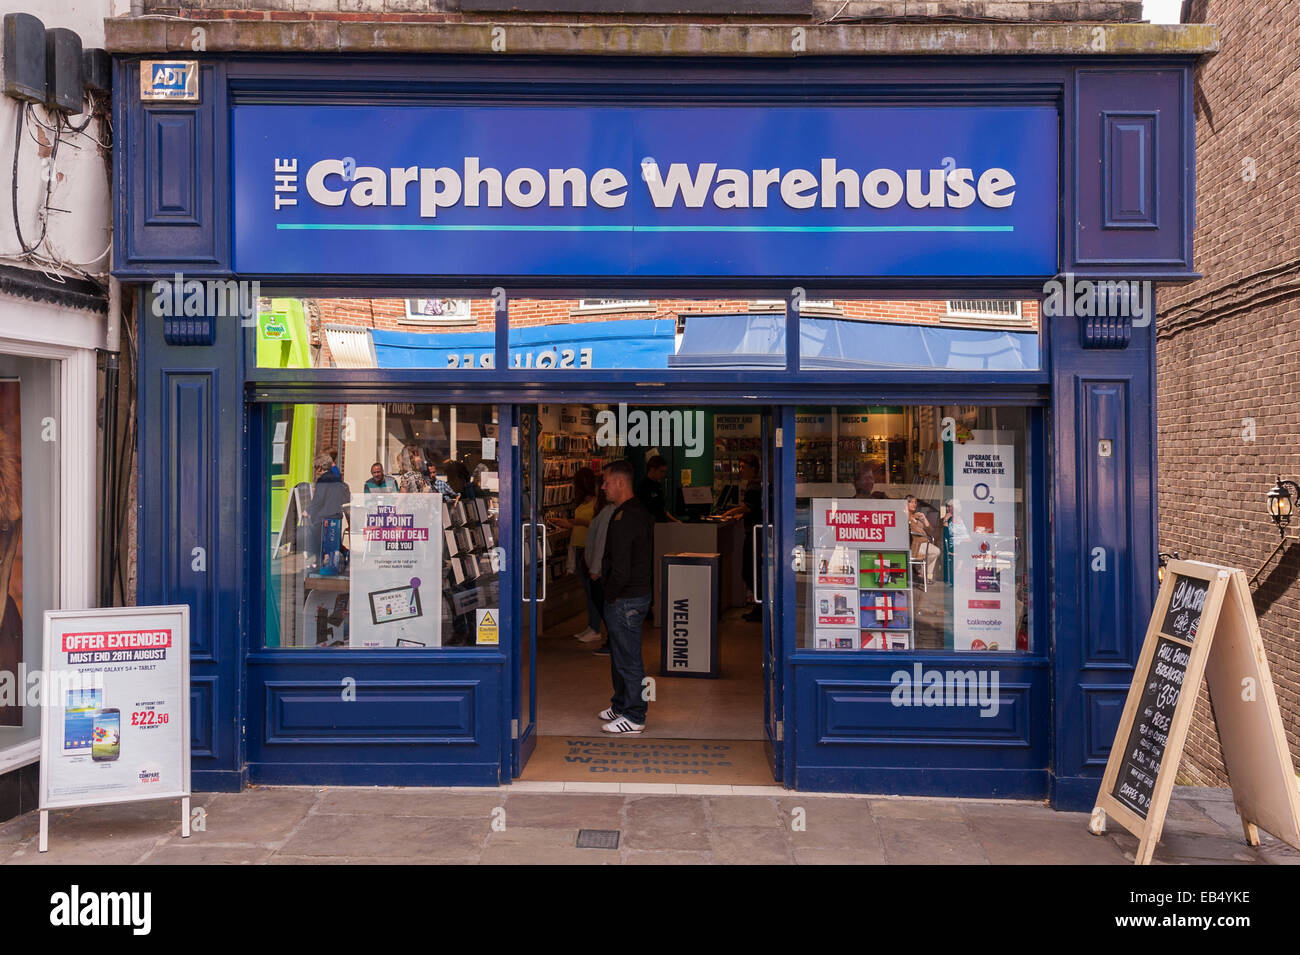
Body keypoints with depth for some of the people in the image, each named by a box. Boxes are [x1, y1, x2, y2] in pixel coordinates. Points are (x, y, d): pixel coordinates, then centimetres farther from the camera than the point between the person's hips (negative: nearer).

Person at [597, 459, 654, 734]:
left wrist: (609, 596, -11)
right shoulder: (642, 511, 10)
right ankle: (621, 706, 34)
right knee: (621, 655, 21)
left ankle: (634, 718, 10)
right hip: (640, 592, 10)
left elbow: (620, 570, -26)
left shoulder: (623, 518, -22)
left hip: (624, 599, -10)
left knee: (628, 659, 0)